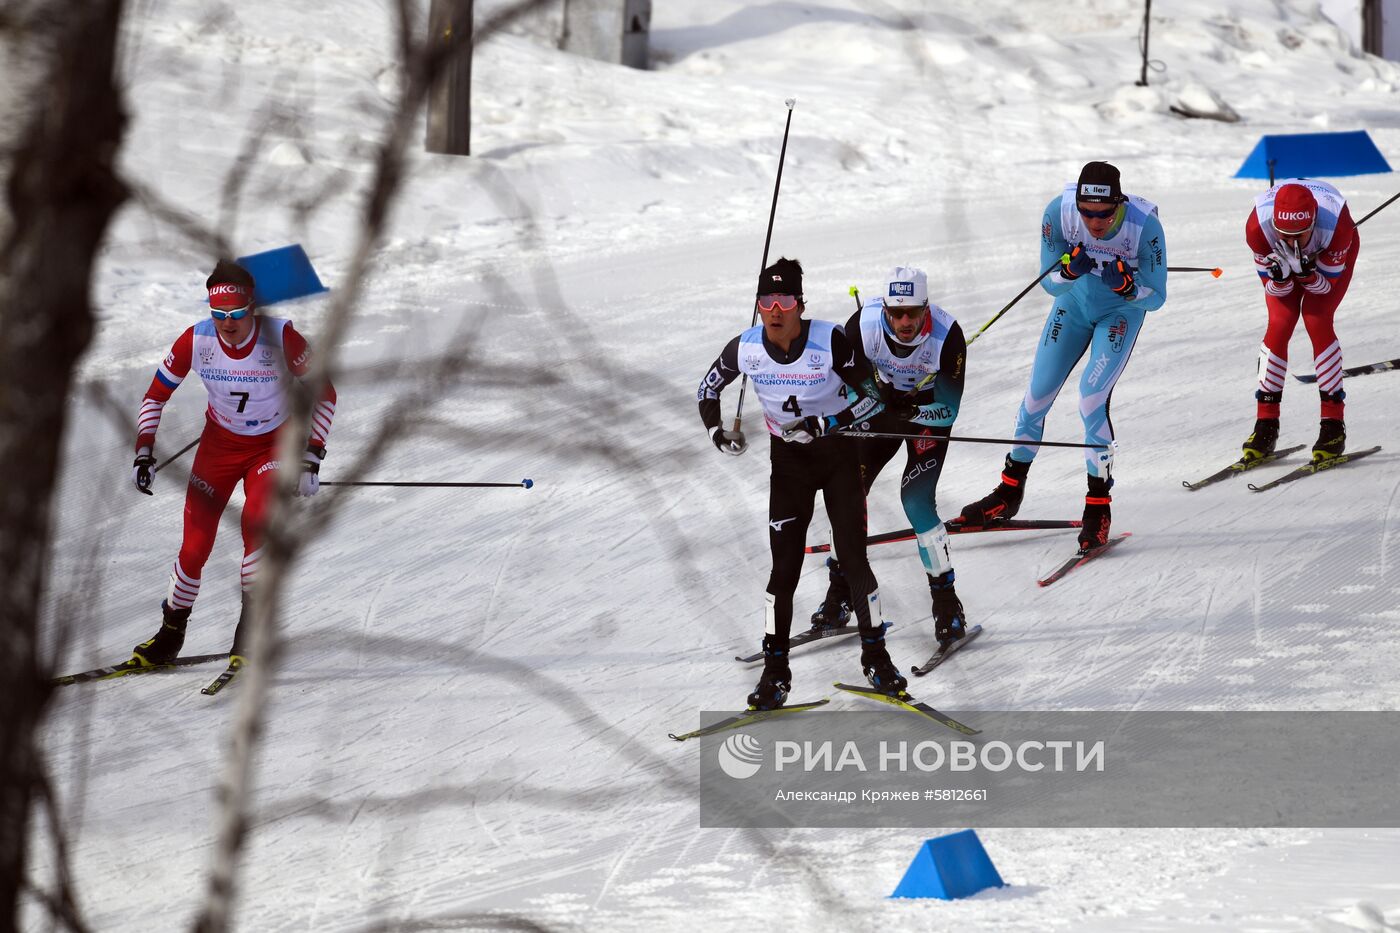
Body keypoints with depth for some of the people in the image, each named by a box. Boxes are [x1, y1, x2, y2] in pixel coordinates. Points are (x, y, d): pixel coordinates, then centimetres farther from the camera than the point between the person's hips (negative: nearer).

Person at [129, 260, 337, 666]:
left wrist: (311, 457, -17)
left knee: (255, 519, -28)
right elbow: (156, 395, -3)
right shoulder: (196, 340, -20)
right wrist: (144, 453, -10)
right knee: (195, 546, -4)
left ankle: (250, 628, -18)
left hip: (273, 444, -2)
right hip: (220, 443, 2)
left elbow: (324, 393, -12)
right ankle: (170, 633, 19)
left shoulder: (280, 337, -25)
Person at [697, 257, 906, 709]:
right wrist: (716, 432, -12)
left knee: (853, 559, -2)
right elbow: (708, 388, 5)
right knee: (785, 566, -2)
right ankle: (775, 671, 8)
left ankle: (875, 656, 16)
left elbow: (874, 398, -17)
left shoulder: (829, 341, -23)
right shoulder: (745, 349, -14)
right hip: (788, 461, 2)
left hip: (838, 454, -2)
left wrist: (823, 425, -26)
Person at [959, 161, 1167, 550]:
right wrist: (1069, 271, -41)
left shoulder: (1145, 225, -34)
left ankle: (1099, 507, -6)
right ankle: (1009, 492, 26)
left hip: (1122, 311, -3)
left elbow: (1156, 298, -23)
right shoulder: (1058, 211, -29)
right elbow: (1049, 283, -18)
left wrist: (1126, 285, -44)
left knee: (1092, 398, -19)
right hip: (1073, 302, 3)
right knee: (1037, 394, 7)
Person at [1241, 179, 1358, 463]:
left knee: (1316, 319, -20)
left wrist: (1309, 274, -46)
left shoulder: (1336, 224, -41)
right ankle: (1266, 424, -5)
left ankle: (1334, 424, -14)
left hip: (1333, 253, -2)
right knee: (1280, 323, -14)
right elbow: (1272, 287, -23)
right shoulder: (1258, 226, -38)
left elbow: (1327, 285, -25)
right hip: (1282, 258, 2)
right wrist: (1279, 278, -45)